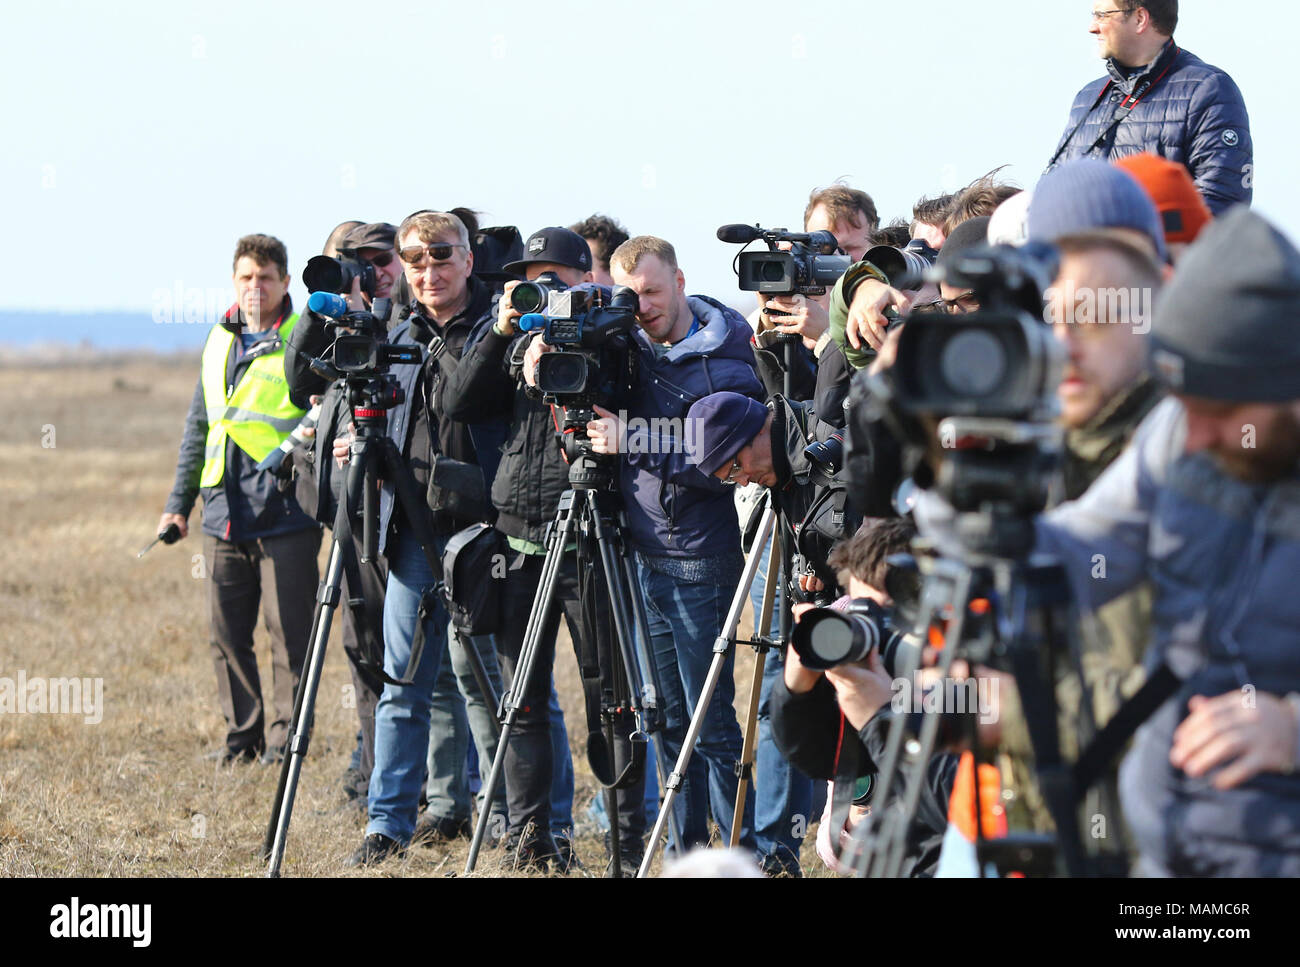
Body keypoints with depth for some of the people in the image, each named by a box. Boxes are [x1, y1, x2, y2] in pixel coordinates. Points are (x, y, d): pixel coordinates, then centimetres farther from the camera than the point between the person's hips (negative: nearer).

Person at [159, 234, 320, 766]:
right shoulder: (219, 341, 16)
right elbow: (198, 426, 22)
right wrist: (179, 502, 18)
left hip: (285, 516, -6)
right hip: (223, 516, 6)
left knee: (288, 632, -4)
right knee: (228, 633, 7)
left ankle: (284, 737, 3)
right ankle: (243, 734, 17)